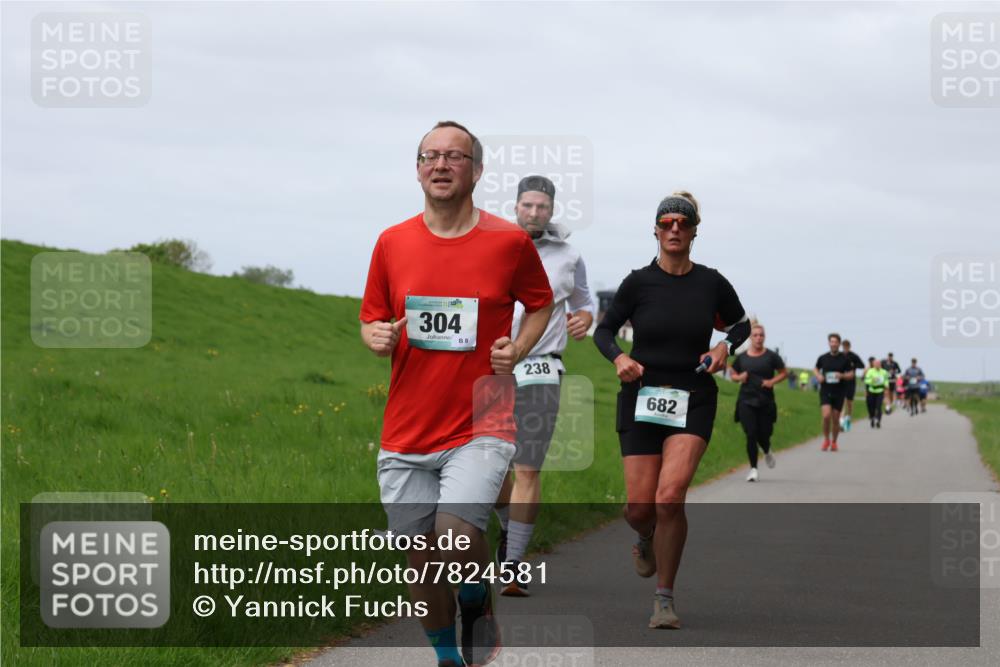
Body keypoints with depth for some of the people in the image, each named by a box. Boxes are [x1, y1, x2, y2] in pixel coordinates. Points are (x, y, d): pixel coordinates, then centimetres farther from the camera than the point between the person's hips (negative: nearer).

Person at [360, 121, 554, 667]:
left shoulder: (510, 241, -2)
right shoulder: (392, 242, 4)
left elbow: (540, 303, 15)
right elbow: (370, 319, 15)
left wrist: (518, 348, -4)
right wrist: (377, 338, -8)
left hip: (481, 426, -3)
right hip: (405, 436, 3)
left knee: (456, 538, -24)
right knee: (421, 564, 6)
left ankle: (478, 604, 9)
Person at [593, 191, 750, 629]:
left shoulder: (711, 283, 1)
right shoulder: (638, 282, -2)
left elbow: (740, 323, 17)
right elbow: (603, 330, 7)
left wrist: (725, 348, -3)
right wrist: (618, 358, -13)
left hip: (693, 401, 0)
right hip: (642, 399, 1)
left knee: (670, 497, -20)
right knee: (640, 508, -4)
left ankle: (664, 598, -6)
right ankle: (647, 538, 37)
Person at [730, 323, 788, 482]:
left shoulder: (771, 357, 0)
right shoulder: (741, 357, 4)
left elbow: (784, 373, 8)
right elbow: (733, 375, 16)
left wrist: (772, 381, -8)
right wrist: (739, 378, -6)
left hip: (765, 401, 0)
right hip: (746, 401, 0)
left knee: (764, 434, 3)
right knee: (751, 435, -9)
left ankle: (767, 452, 40)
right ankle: (753, 469, -1)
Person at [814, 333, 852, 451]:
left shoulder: (844, 359, -1)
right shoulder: (823, 358, 2)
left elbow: (851, 374, 4)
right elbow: (816, 369, 17)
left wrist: (842, 376, -17)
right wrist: (818, 376, -5)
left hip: (838, 392, 0)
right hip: (825, 391, 0)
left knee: (835, 419, 6)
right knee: (826, 415, -17)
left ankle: (834, 442, 25)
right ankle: (826, 439, 3)